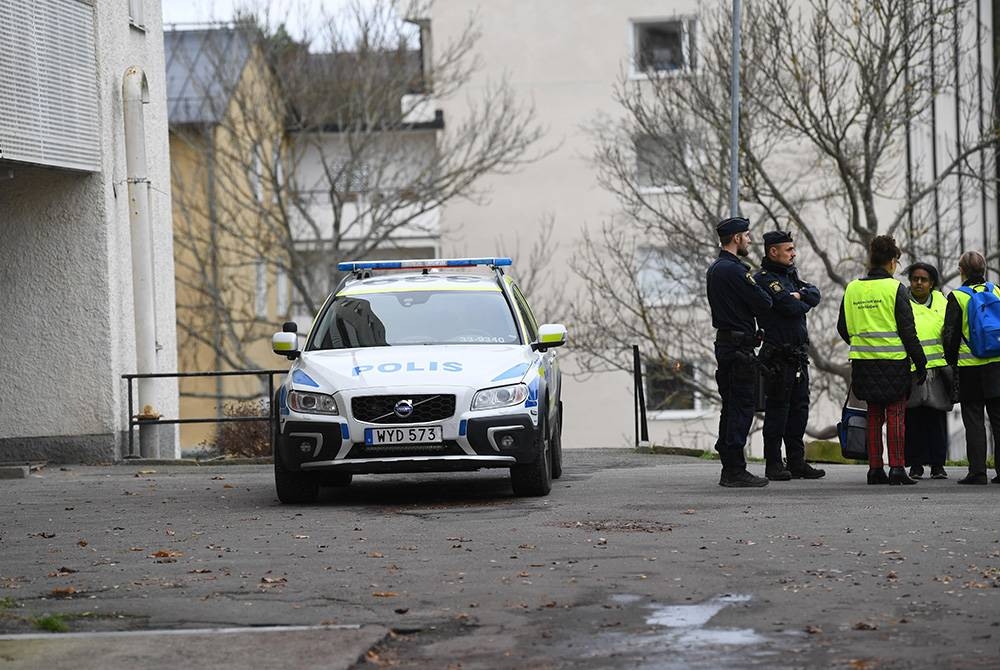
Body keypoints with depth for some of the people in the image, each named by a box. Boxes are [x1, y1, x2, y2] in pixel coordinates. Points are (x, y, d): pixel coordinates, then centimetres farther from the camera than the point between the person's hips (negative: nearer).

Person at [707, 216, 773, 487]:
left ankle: (729, 469, 15)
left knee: (731, 407, 13)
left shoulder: (714, 269, 16)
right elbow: (764, 304, -16)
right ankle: (736, 471, -9)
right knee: (741, 407, -8)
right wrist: (762, 291, 4)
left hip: (724, 342, 10)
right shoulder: (734, 270, -16)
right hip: (739, 345, -10)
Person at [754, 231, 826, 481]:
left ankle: (797, 462, 17)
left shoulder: (789, 275, 19)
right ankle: (773, 464, -1)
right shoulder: (764, 279, -11)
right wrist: (802, 303, 1)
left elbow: (814, 295, 9)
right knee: (777, 408, -5)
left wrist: (798, 296, -10)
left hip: (798, 354, 9)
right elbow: (791, 307, -20)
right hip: (779, 355, -9)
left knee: (799, 408, 11)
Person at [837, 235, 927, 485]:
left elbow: (843, 327, 13)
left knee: (874, 415, 11)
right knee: (895, 413, 0)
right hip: (893, 361, -4)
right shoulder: (895, 289, -8)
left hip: (864, 362, 4)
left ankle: (875, 469, 10)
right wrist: (920, 363, -3)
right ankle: (896, 468, -6)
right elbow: (908, 330, -9)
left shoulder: (852, 289, 6)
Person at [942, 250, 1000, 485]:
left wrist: (951, 361, 10)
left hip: (970, 366, -3)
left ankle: (977, 471, -3)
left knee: (973, 420, 1)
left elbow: (950, 334, -3)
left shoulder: (957, 297, -5)